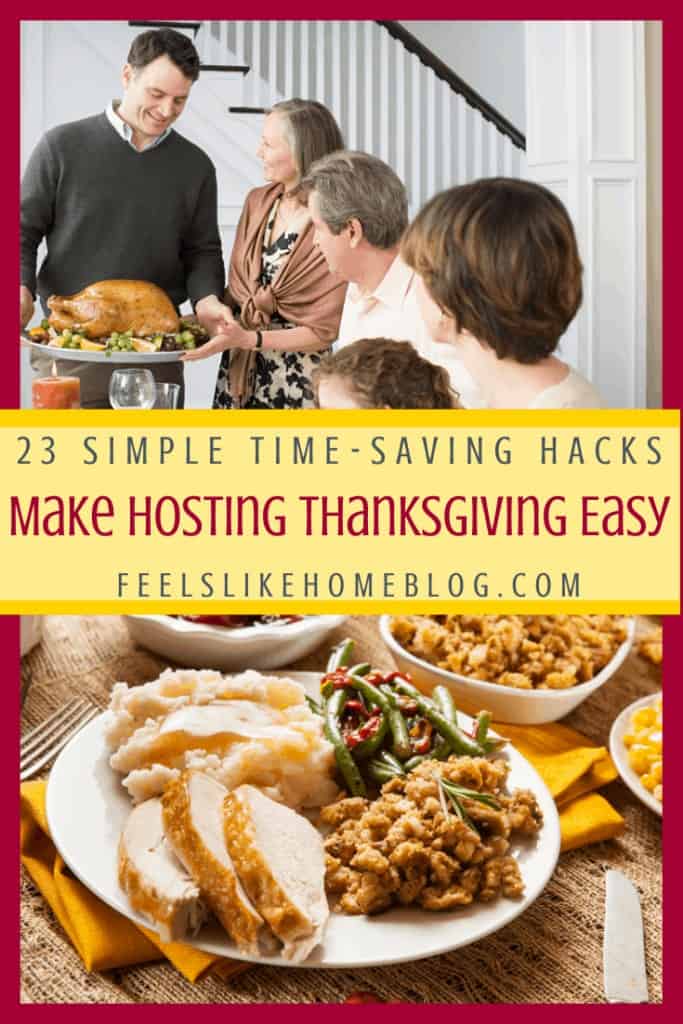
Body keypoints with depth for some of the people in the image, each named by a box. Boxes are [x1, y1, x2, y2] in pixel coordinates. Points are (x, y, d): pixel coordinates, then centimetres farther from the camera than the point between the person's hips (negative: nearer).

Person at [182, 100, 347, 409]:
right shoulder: (258, 202, 2)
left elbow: (323, 332, -14)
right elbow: (236, 290, 11)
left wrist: (248, 339, -21)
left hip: (295, 382, -5)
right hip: (237, 371, 5)